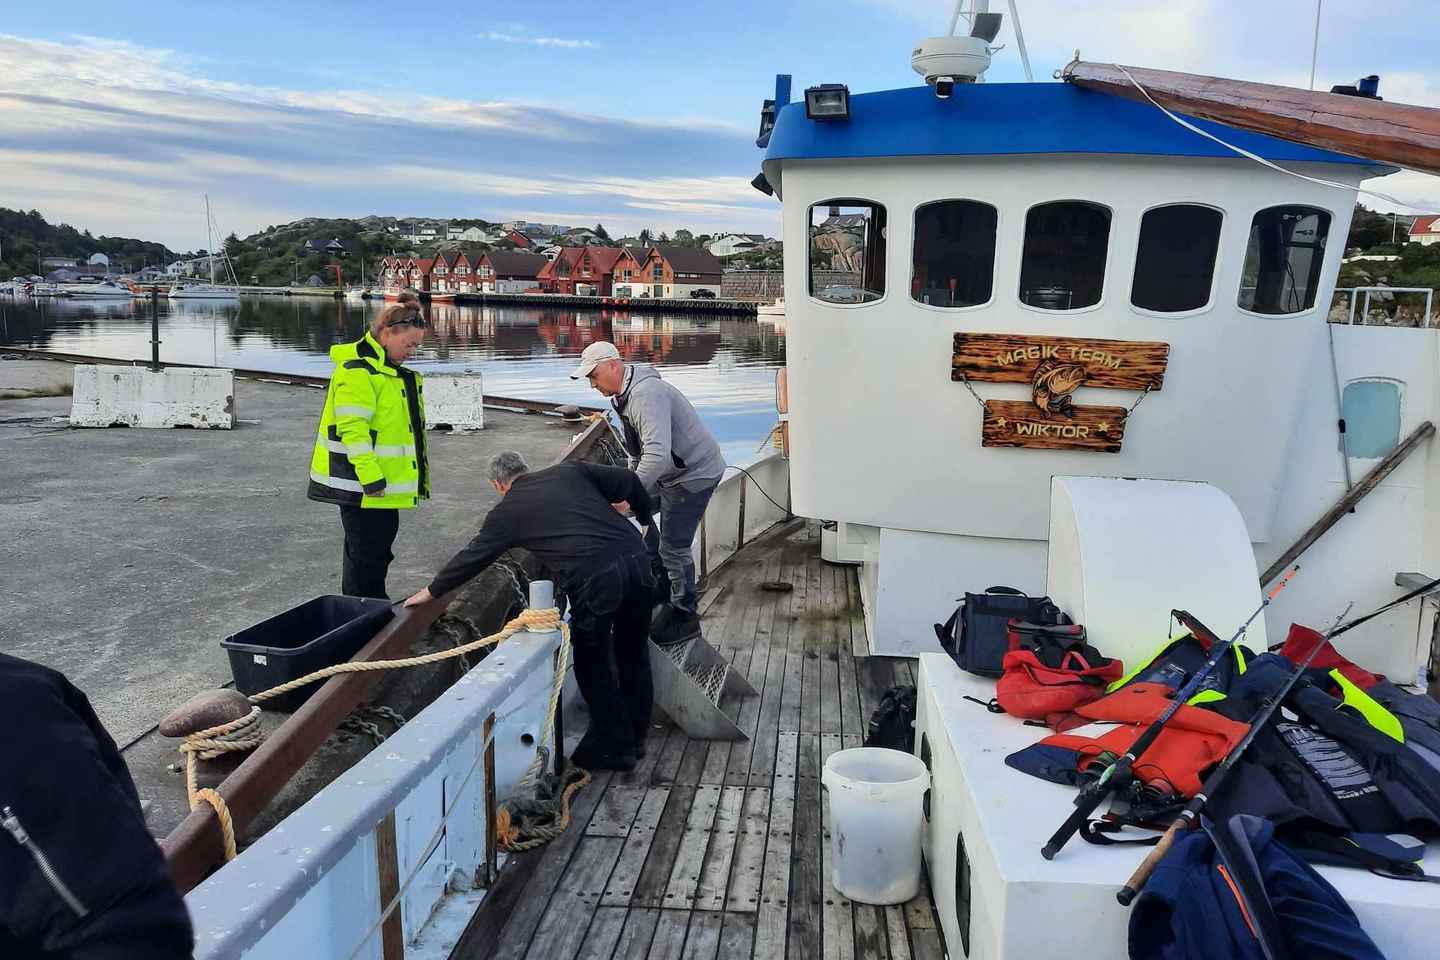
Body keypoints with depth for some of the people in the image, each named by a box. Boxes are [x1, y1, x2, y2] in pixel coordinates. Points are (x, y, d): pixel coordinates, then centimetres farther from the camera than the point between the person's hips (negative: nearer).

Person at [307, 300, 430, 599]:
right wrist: (371, 479, -25)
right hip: (363, 484, -10)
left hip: (383, 481, 10)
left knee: (380, 548, 18)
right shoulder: (357, 371, -18)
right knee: (366, 554, -3)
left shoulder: (391, 370, 14)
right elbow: (352, 429, -24)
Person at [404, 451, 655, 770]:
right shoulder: (570, 471, 19)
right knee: (633, 652, 21)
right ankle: (635, 735, 36)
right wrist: (645, 515, 35)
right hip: (636, 556, 5)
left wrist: (432, 591, 36)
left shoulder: (506, 512, 12)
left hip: (595, 578, -5)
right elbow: (627, 480, 16)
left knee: (592, 664, 16)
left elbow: (473, 556, 22)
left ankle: (614, 747, 25)